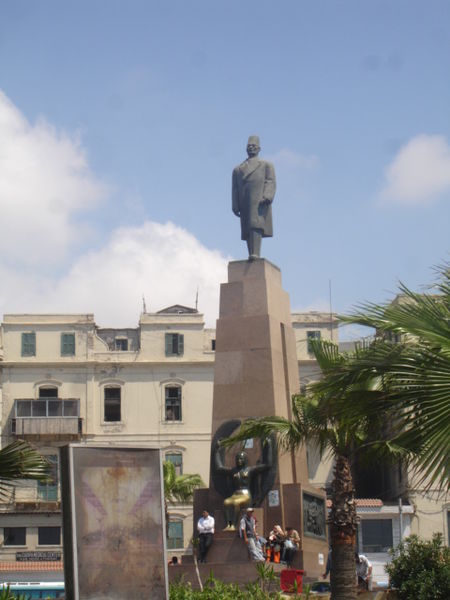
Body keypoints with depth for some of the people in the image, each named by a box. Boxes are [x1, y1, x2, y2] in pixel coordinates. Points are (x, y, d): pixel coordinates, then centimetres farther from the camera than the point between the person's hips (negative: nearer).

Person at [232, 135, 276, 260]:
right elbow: (235, 189, 18)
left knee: (256, 225, -22)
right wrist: (235, 206, 4)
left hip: (260, 201, -4)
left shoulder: (266, 165, 19)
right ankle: (251, 256, -5)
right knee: (247, 230, -3)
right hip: (244, 204, 4)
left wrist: (267, 197, -14)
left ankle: (256, 254, -34)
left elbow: (271, 182, 4)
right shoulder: (238, 169, 27)